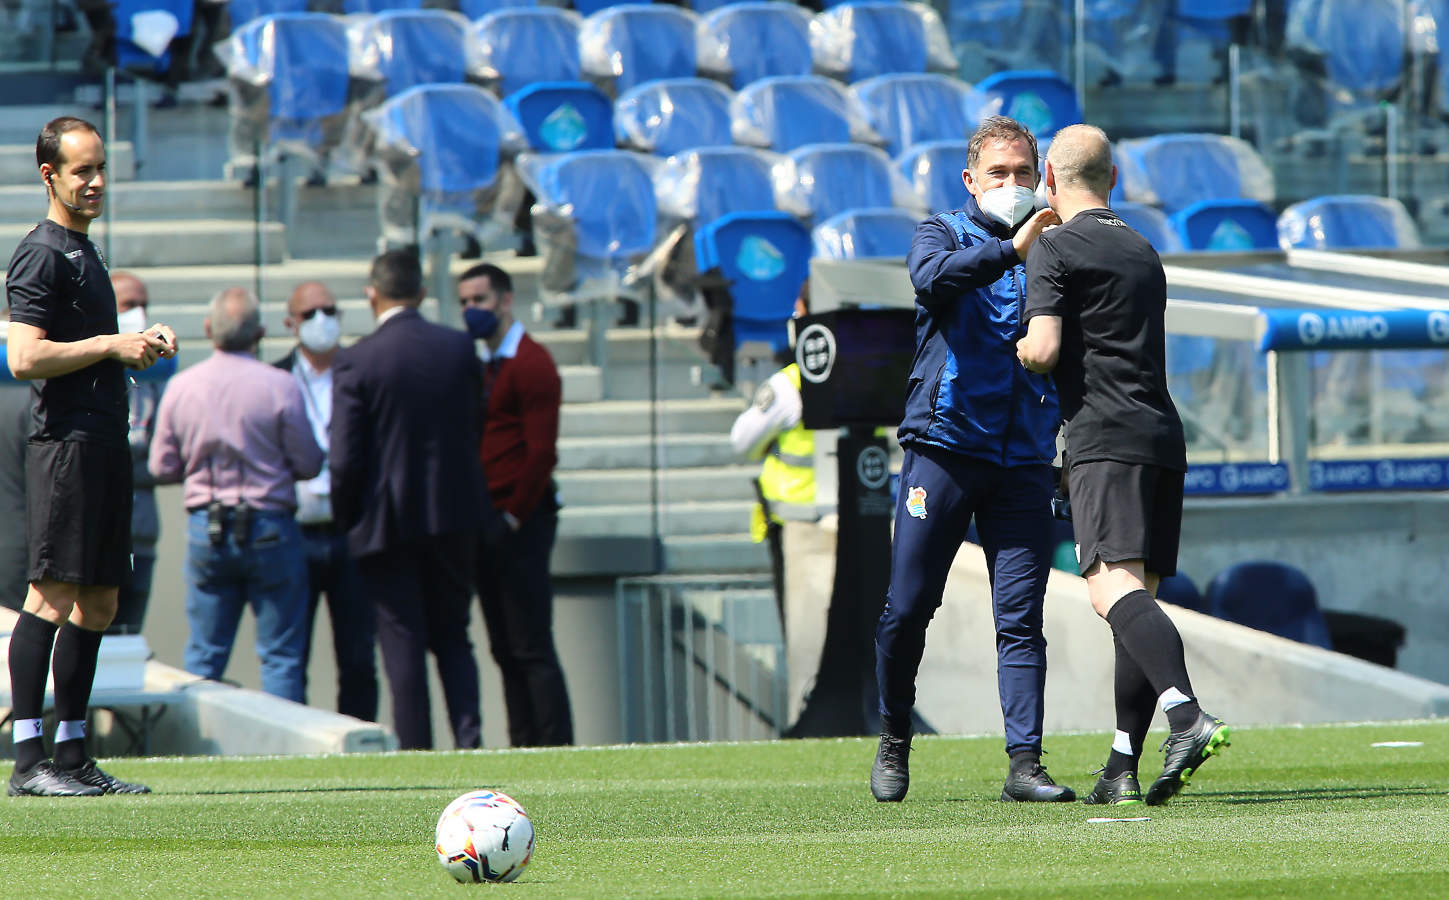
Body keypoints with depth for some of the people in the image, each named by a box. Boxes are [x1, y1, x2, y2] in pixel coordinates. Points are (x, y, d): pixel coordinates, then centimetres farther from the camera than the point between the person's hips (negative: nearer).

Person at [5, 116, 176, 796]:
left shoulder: (85, 254, 21)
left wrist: (142, 347, 13)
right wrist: (112, 345, -13)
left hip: (105, 444, 10)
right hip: (65, 440, -10)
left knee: (99, 602, 9)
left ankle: (72, 755, 12)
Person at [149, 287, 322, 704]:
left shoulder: (180, 387, -2)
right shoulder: (280, 387, -12)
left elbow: (162, 468, 4)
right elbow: (308, 464, -5)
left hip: (205, 529, 3)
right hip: (269, 527, -3)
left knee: (204, 655, 10)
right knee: (281, 654, 2)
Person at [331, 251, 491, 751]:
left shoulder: (355, 362, -12)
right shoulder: (461, 349, -1)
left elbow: (345, 460, -12)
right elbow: (480, 430, 7)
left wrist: (344, 517, 3)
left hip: (388, 521, -3)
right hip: (455, 515, 3)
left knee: (403, 644, 3)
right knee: (452, 637, 13)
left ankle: (415, 751, 2)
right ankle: (469, 736, -1)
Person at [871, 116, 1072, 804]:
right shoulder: (944, 235, 7)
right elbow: (933, 278, -19)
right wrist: (1011, 249, -26)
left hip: (1024, 457, 2)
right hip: (945, 444, -2)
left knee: (1021, 617, -5)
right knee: (909, 607, 1)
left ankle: (1024, 763, -7)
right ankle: (894, 742, 20)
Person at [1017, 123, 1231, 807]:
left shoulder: (1055, 249, 0)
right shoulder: (1144, 252, 25)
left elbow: (1044, 350, -9)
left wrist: (1013, 353, 12)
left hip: (1107, 437, -8)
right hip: (1164, 436, 8)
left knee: (1114, 588, -20)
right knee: (1138, 599, 9)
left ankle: (1189, 717, -42)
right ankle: (1122, 769, 6)